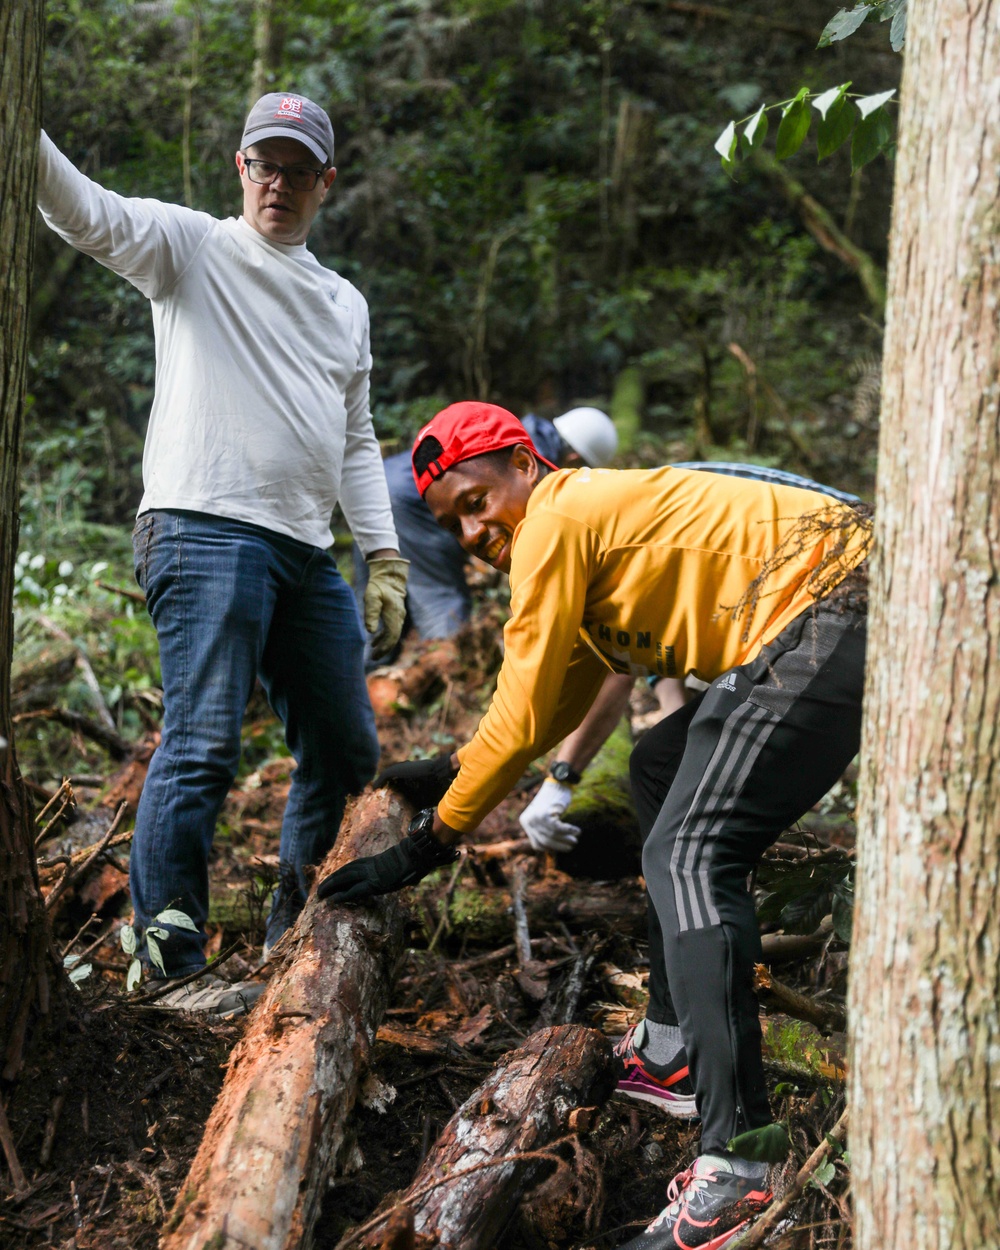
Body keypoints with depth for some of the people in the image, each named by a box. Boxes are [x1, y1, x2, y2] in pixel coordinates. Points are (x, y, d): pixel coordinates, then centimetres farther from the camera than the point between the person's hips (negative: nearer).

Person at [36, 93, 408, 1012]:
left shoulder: (345, 304, 23)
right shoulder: (192, 247, 5)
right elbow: (88, 214, -13)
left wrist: (384, 557, 16)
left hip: (307, 553, 7)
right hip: (206, 531, -7)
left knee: (347, 749, 10)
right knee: (203, 746, -13)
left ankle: (297, 935, 25)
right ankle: (172, 963, -7)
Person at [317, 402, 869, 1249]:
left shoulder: (556, 519, -7)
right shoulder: (598, 518, 24)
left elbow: (520, 722, -7)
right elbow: (560, 710, 31)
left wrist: (426, 843, 1)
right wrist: (451, 775, 30)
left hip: (828, 610, -11)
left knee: (689, 856, -19)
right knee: (665, 768, 26)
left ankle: (737, 1156, -29)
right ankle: (675, 1045, 26)